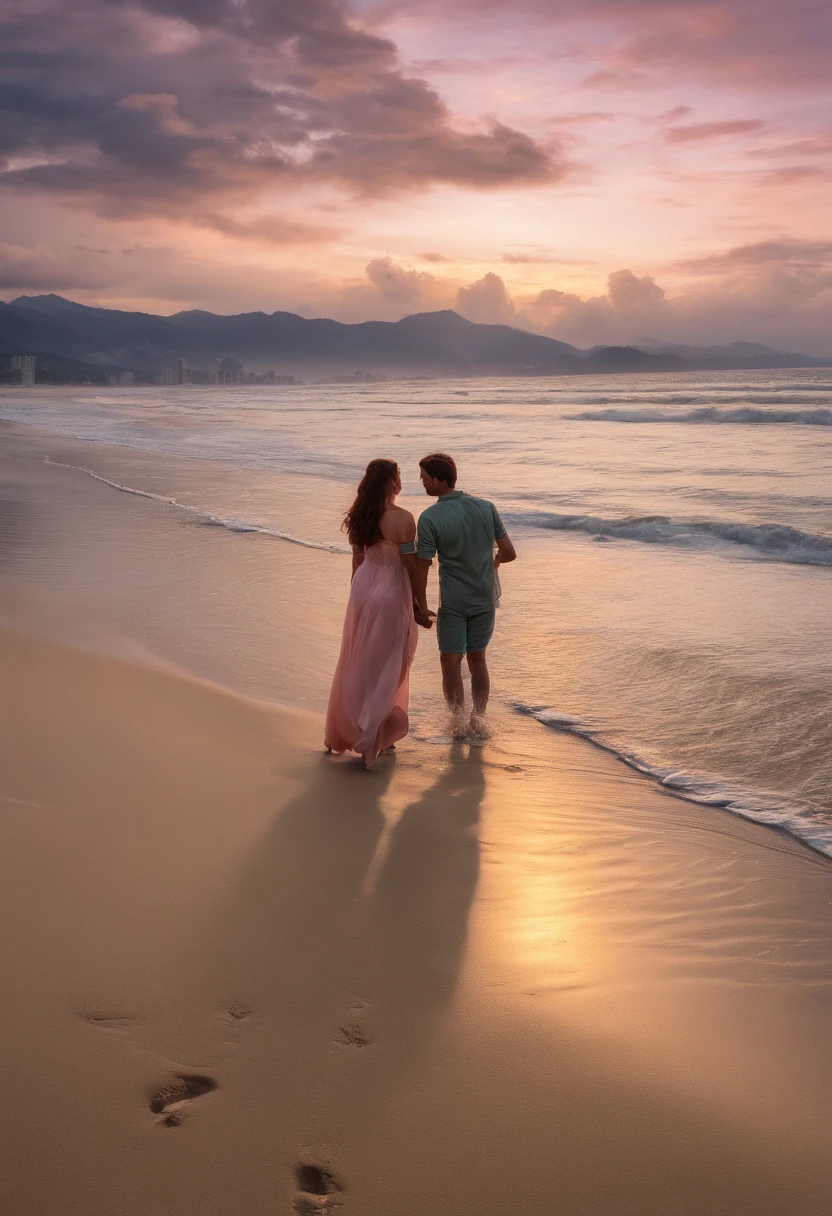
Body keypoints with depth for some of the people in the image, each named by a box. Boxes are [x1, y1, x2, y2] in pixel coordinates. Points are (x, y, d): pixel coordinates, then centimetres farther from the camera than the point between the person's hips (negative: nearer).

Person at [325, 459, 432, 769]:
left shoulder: (361, 515, 1)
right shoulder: (403, 519, -18)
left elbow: (357, 558, 9)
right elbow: (410, 566, -14)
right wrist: (418, 607, -5)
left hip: (363, 587, 6)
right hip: (391, 592, -6)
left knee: (357, 662, 18)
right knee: (385, 667, 6)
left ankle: (344, 731, 30)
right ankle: (372, 740, 11)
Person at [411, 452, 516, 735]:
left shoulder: (429, 518, -17)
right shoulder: (486, 508, -5)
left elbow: (421, 569, -15)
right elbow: (509, 552, -1)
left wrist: (421, 607, -3)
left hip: (452, 603, -4)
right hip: (485, 599, 4)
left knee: (450, 661, 11)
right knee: (477, 658, 18)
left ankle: (458, 718, 12)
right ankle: (478, 715, 10)